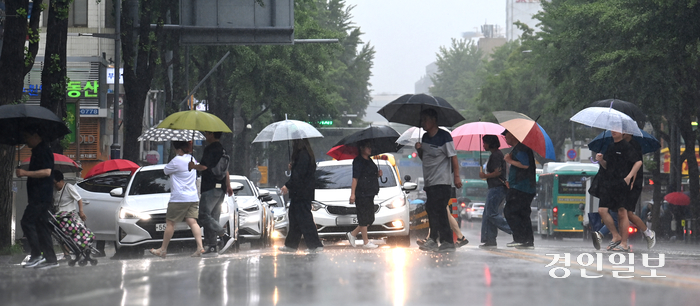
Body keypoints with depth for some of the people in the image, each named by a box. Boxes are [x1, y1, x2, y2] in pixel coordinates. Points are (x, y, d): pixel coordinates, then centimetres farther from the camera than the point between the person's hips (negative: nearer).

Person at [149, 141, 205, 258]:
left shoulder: (177, 161, -13)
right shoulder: (192, 159, 10)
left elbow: (166, 171, -2)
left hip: (179, 198, -7)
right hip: (193, 197, 7)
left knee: (170, 222, 2)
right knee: (192, 221, -1)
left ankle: (163, 249, 9)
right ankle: (200, 247, -16)